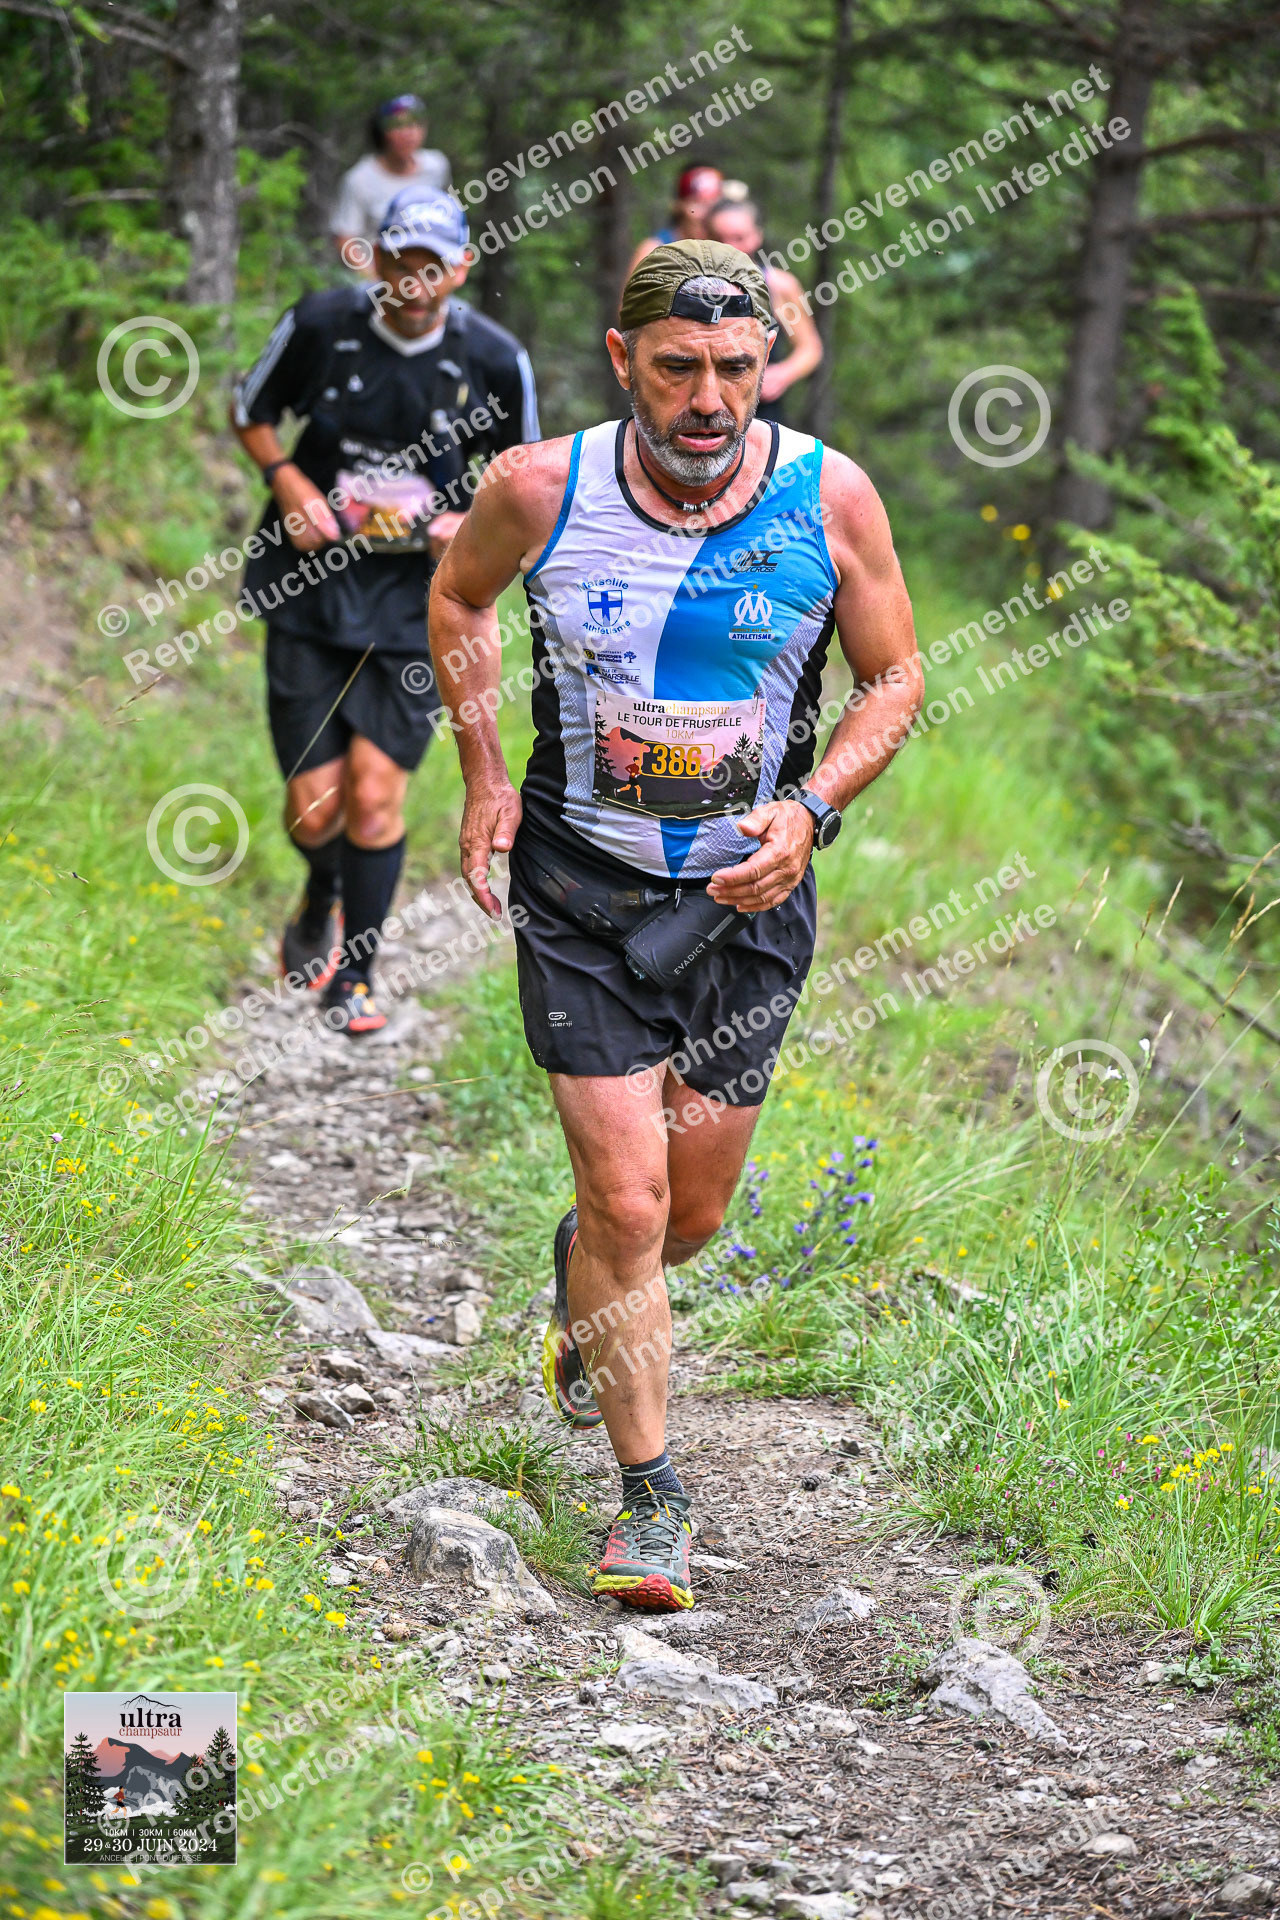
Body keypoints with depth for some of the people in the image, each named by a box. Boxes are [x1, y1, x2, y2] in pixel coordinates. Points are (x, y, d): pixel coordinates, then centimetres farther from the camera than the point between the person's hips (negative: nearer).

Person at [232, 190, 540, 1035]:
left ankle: (354, 973, 14)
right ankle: (323, 901, 36)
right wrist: (288, 481, -8)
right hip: (313, 582, 1)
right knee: (315, 806, -1)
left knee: (374, 797, -7)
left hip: (420, 594, 0)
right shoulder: (320, 325, -8)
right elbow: (253, 409, 9)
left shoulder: (495, 360, -8)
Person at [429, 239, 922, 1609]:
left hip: (749, 892, 2)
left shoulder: (832, 498, -12)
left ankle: (582, 1278, 48)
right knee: (627, 1204, -8)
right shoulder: (540, 490, -13)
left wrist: (808, 811, -15)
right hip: (581, 888, -2)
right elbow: (456, 596, 9)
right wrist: (483, 777, 2)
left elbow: (895, 680, 1)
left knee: (693, 1209, 12)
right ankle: (650, 1496, 8)